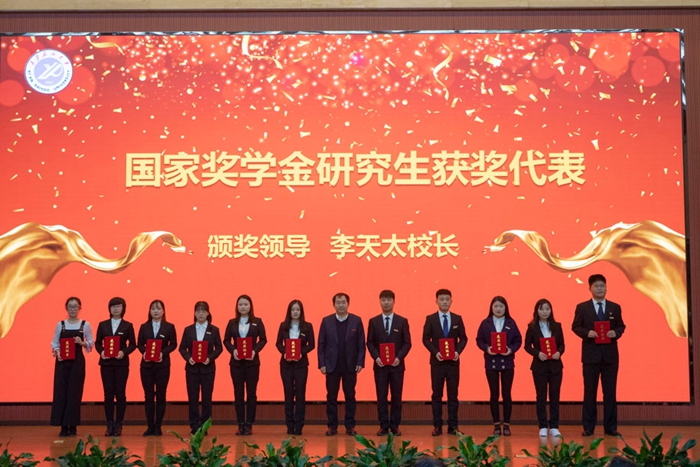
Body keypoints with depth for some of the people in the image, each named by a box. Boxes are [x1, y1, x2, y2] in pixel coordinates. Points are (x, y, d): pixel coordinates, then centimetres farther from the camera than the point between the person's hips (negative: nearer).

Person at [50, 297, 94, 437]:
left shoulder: (85, 325, 3)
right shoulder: (60, 324, 6)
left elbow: (91, 343, 4)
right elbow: (54, 342, 6)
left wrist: (82, 343, -15)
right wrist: (57, 351, -13)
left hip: (77, 361, -1)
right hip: (62, 361, 1)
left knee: (74, 392, -2)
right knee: (60, 391, -3)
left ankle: (72, 426, 6)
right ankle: (63, 426, 4)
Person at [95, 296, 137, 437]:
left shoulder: (127, 326, 3)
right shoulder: (103, 325, 8)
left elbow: (132, 344, 3)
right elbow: (98, 343, 9)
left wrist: (124, 352, -14)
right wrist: (101, 351, -10)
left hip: (121, 363, -1)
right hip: (106, 362, 1)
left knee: (120, 393, -1)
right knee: (108, 393, 2)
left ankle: (118, 425, 6)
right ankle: (110, 425, 7)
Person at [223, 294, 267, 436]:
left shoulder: (257, 322, 3)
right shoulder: (232, 323, 7)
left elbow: (263, 339, 1)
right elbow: (226, 340, 6)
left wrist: (255, 350, -14)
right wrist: (233, 350, -13)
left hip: (252, 362, -1)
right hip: (236, 362, 1)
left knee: (251, 393, 2)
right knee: (238, 393, 3)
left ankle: (249, 425, 8)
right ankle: (240, 425, 8)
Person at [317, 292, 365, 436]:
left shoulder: (356, 321, 1)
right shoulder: (326, 321, 3)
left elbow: (361, 344, 1)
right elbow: (321, 344, 2)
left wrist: (360, 363, -6)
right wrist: (321, 364, -4)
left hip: (350, 365, 0)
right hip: (332, 365, 0)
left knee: (350, 396, 5)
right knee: (331, 397, 4)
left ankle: (350, 426, 12)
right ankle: (332, 426, 11)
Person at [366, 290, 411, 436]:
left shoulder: (402, 321, 4)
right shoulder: (373, 321, 6)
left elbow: (407, 343, 2)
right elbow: (370, 342, 5)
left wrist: (399, 357, -12)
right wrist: (376, 357, -10)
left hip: (397, 365, 0)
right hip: (380, 365, 0)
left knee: (396, 396, 3)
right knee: (381, 396, 1)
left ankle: (395, 426, 11)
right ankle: (384, 426, 7)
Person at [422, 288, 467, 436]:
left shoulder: (457, 319, 7)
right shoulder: (430, 319, 2)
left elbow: (463, 338, 6)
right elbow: (426, 339, 0)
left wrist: (458, 351, -11)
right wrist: (435, 352, -14)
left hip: (453, 362, 1)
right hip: (437, 362, -1)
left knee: (453, 394, 4)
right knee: (437, 395, 2)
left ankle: (453, 426, 9)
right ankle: (437, 426, 7)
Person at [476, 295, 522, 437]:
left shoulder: (511, 323, 3)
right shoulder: (485, 323, 1)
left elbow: (518, 340, 1)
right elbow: (479, 340, 1)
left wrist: (511, 350, -16)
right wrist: (487, 348, -17)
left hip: (507, 362, 0)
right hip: (491, 362, 0)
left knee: (506, 394, 3)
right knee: (494, 394, 4)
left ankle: (506, 424, 11)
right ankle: (496, 424, 11)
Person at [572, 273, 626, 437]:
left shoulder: (615, 307, 8)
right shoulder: (582, 307, 2)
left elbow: (621, 326, 9)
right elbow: (576, 327, 1)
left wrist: (616, 333, -13)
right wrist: (587, 333, -17)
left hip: (610, 354, 2)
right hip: (591, 354, -2)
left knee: (610, 391, 5)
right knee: (590, 391, 3)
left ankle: (610, 427, 11)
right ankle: (588, 427, 8)